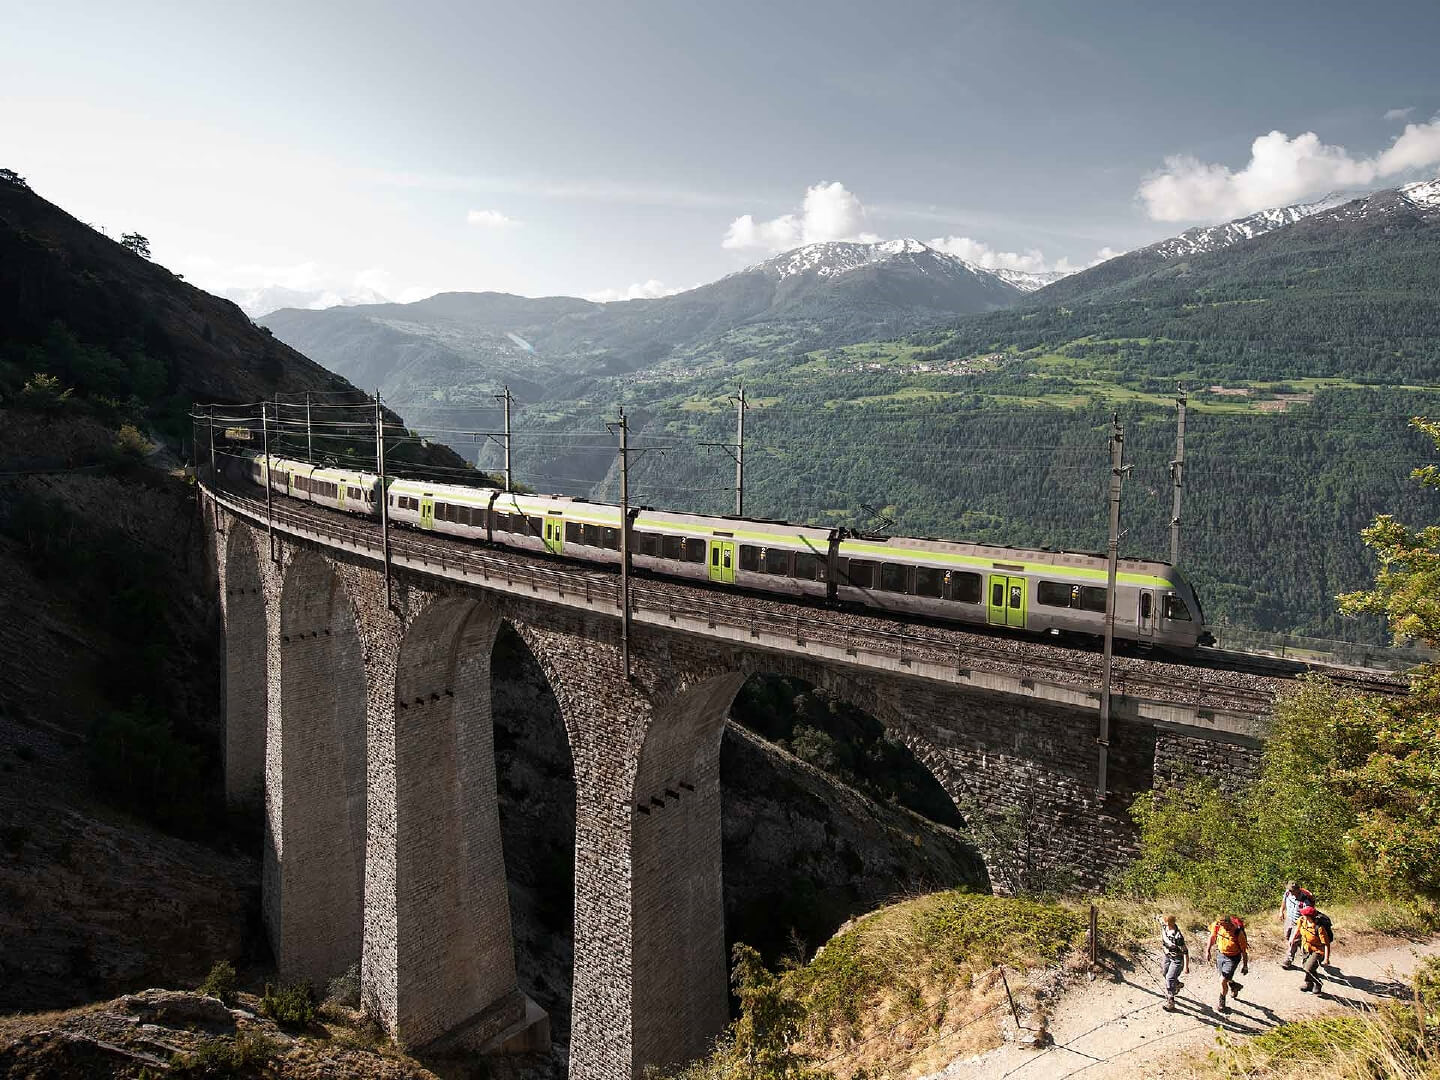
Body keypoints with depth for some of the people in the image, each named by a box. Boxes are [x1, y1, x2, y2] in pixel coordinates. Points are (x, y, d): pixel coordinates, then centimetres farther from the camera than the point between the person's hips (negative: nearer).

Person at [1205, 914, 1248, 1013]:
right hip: (1221, 954, 5)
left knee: (1223, 981, -8)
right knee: (1225, 979, 23)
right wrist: (1208, 951, -4)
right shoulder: (1217, 926, -20)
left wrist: (1245, 966, -5)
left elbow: (1244, 951, -15)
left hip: (1233, 958, -5)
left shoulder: (1238, 933, -30)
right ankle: (1234, 986, 56)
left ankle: (1222, 1003, 15)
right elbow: (1212, 937, 1)